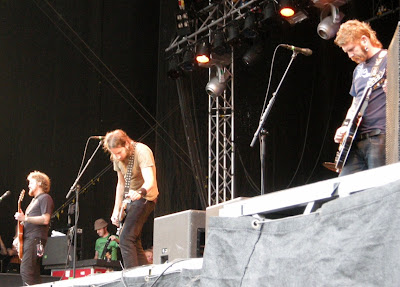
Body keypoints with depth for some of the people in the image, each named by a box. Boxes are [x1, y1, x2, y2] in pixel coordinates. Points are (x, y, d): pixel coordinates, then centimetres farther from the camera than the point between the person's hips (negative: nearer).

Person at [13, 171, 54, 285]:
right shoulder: (34, 200, 26)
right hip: (27, 239, 10)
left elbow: (45, 220, -17)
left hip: (36, 239, -10)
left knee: (25, 271, -20)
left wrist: (24, 218, -18)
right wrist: (19, 237, 16)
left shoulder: (45, 198, -4)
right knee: (33, 273, 6)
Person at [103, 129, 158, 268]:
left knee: (126, 239, -18)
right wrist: (116, 210, 10)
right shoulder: (117, 158, 1)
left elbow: (150, 181, -34)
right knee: (134, 242, 7)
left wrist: (140, 192, -55)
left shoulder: (142, 151, -22)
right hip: (130, 199, 8)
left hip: (144, 198, -8)